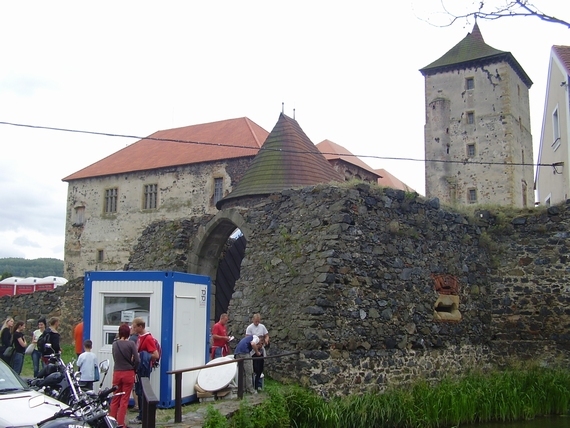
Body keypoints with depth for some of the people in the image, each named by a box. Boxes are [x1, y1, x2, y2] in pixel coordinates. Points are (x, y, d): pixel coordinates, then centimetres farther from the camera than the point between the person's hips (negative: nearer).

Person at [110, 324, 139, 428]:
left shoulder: (114, 344, 2)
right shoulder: (131, 344, -10)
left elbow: (115, 359, 8)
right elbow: (136, 360, -11)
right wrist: (134, 370, 5)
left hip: (117, 373, 3)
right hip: (128, 373, -3)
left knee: (115, 399, 14)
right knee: (124, 400, 5)